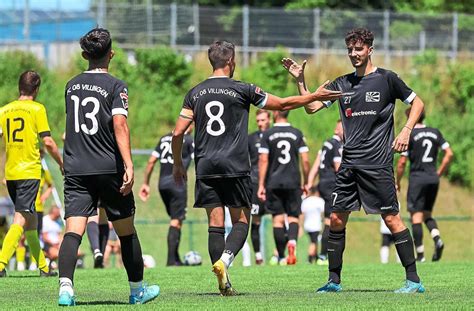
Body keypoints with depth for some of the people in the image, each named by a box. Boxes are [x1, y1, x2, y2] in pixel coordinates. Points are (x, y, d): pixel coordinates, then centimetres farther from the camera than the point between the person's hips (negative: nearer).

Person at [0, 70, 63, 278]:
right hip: (29, 172, -6)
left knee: (31, 220, 16)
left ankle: (43, 266, 24)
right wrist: (62, 164, 5)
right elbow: (48, 142, -8)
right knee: (21, 220, -11)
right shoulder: (37, 109, -5)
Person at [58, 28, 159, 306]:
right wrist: (129, 165, -24)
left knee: (73, 231, -7)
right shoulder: (115, 86, -5)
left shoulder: (72, 85, 12)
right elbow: (119, 125, -17)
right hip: (108, 168, -3)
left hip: (75, 168, 3)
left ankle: (66, 286, -27)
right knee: (126, 230, 12)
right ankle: (137, 289, 23)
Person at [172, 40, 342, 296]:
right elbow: (282, 104, 6)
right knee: (241, 221, 6)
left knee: (215, 223, 4)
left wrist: (177, 165, 19)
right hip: (235, 167, -3)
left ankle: (223, 283, -3)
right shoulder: (242, 90, -1)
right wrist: (315, 96, 18)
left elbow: (178, 133, 5)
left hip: (205, 167, 3)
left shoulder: (195, 93, 7)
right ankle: (224, 260, -21)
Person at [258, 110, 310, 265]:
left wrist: (261, 185, -3)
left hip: (273, 183, -1)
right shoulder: (297, 134, 3)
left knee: (278, 219, 4)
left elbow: (263, 161, -5)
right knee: (293, 217, 6)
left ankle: (281, 256, 5)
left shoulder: (267, 134, -1)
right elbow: (305, 161, 0)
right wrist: (305, 183, 10)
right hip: (293, 182, 1)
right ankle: (292, 241, -24)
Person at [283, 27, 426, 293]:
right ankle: (334, 281, 12)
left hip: (378, 163, -5)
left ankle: (414, 280, -4)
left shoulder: (386, 79, -1)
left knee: (392, 219, -8)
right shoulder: (342, 84, 12)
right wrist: (301, 81, -1)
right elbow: (311, 106, 12)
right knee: (336, 219, 3)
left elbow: (417, 103, 5)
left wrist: (406, 131, -8)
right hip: (349, 164, 5)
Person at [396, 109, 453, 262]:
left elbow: (402, 162, -7)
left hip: (417, 178, -5)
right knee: (427, 214, 17)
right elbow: (449, 153, 5)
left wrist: (398, 183, 4)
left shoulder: (409, 135, -6)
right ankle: (437, 239, -10)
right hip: (433, 179, 5)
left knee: (416, 216, -1)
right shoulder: (435, 132, 8)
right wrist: (439, 173, 12)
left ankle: (420, 254, -6)